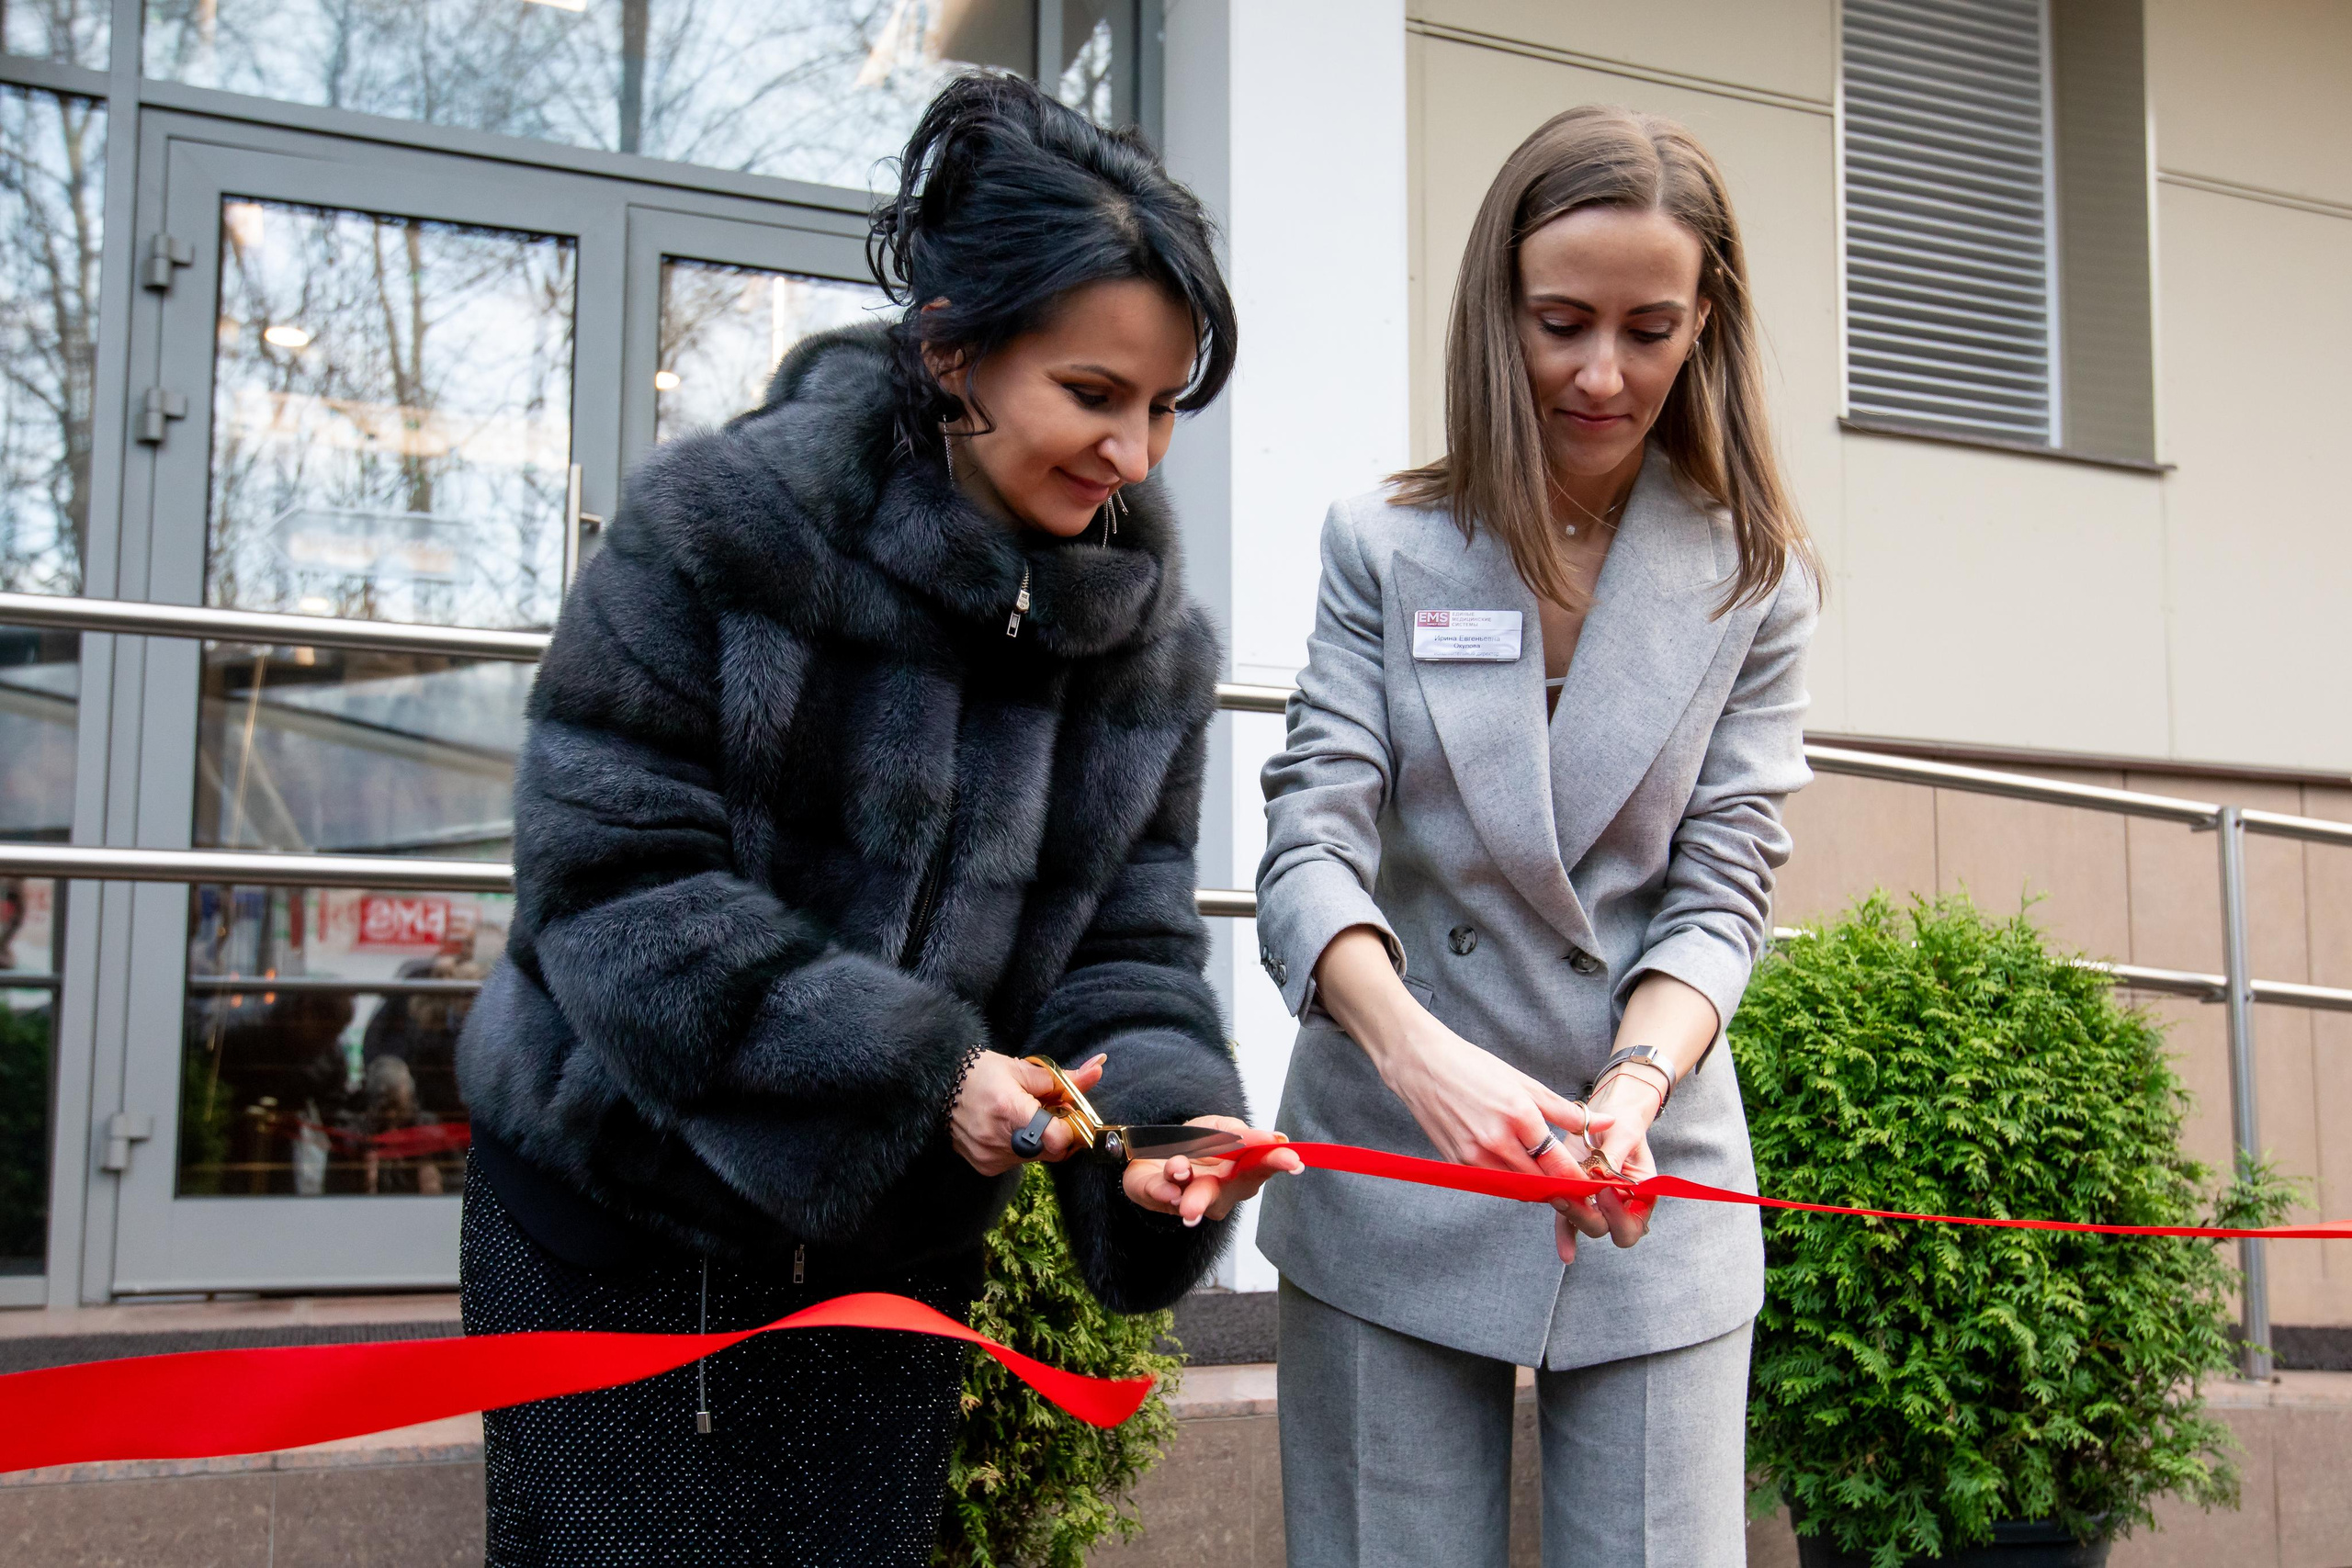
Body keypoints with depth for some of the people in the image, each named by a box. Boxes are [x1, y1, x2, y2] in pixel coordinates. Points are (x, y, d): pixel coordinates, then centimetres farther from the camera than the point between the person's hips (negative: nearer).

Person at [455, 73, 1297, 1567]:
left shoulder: (1152, 637, -2)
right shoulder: (725, 526, -17)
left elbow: (1128, 940, -1)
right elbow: (605, 868, -20)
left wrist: (1161, 1115, -23)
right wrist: (913, 1061, -25)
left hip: (898, 1247, 4)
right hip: (622, 1227, -4)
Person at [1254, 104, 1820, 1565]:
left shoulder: (1753, 578, 4)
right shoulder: (1384, 546, 2)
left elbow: (1721, 887, -1)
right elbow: (1311, 844, -7)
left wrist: (1633, 1085, -21)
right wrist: (1415, 1047, -27)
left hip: (1651, 1186, 1)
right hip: (1392, 1172, 0)